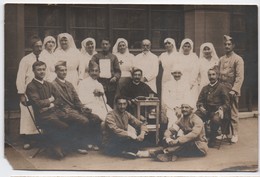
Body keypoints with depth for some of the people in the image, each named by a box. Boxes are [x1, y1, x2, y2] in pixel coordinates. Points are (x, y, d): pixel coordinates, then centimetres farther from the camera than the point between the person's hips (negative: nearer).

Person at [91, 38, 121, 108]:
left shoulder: (113, 57, 17)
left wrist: (115, 77, -7)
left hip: (111, 85, 1)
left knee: (110, 105, 0)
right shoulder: (96, 57, 13)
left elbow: (118, 71, 13)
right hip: (99, 84, -1)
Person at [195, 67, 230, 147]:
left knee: (216, 119, -39)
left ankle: (212, 139, -14)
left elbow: (227, 103, 0)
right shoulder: (205, 88, 21)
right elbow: (199, 101, 18)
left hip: (217, 111, -4)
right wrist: (201, 107, -6)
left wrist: (221, 109, -21)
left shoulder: (222, 87, 5)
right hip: (206, 110, 4)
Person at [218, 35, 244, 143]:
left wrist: (234, 90, -20)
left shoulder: (238, 59, -5)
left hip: (232, 91, -5)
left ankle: (235, 134, 9)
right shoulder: (221, 59, 13)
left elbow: (240, 77, -12)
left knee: (233, 113, -1)